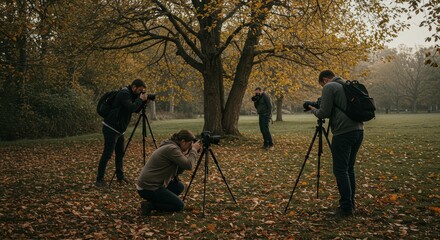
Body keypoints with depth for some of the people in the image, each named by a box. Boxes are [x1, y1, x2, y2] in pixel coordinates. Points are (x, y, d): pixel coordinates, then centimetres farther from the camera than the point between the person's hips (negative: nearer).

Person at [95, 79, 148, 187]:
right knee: (107, 154, -7)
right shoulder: (124, 93, -17)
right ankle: (99, 179, -2)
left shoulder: (130, 94, 12)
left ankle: (120, 177, 19)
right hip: (111, 128, -9)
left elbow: (136, 109, 15)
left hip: (119, 129, 9)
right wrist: (140, 99, -14)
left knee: (120, 153, 11)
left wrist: (143, 101, 0)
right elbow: (131, 108, -28)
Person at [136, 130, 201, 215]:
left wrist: (190, 153, 7)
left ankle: (152, 201, 12)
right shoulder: (172, 148, -17)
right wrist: (194, 150, -9)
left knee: (179, 187, 21)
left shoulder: (170, 146, 12)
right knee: (179, 206, 0)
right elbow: (188, 165, -24)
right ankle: (149, 205, -4)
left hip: (153, 184, 10)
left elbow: (178, 171, 16)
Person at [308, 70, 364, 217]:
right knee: (349, 168, 16)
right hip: (358, 130, 8)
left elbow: (324, 113, -8)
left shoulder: (329, 87, -3)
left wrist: (313, 110, 12)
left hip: (343, 133, -8)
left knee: (340, 170, -3)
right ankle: (350, 204, 21)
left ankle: (346, 208, -2)